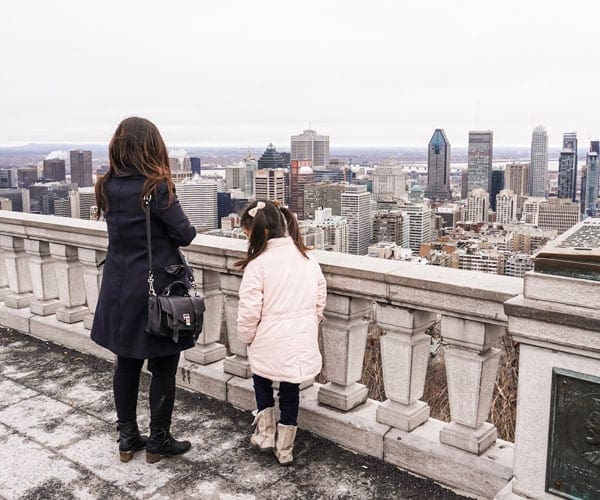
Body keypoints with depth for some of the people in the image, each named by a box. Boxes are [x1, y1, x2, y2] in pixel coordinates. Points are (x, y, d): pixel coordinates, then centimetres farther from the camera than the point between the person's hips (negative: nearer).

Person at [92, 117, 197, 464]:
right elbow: (186, 235, -11)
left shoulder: (107, 188, 1)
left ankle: (127, 438, 29)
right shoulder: (157, 188, -18)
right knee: (163, 369, 9)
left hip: (119, 291, 6)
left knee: (127, 365, 17)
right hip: (157, 290, -6)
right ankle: (159, 441, 21)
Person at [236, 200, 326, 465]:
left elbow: (250, 311, -15)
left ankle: (265, 433, 26)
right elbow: (320, 297, 8)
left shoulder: (258, 264, -18)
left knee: (262, 381, 23)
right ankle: (285, 448, 26)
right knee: (290, 390, 16)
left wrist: (246, 336, 2)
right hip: (302, 341, 4)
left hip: (269, 342, -4)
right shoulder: (307, 257, 0)